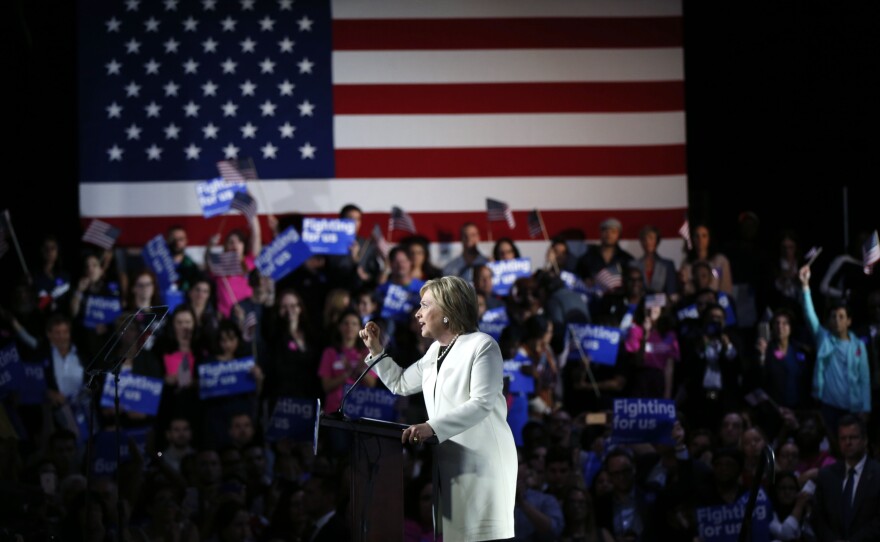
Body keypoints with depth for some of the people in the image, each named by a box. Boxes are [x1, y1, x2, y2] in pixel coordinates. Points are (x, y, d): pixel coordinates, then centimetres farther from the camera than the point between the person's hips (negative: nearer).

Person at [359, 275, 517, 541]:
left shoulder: (482, 346, -10)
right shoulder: (435, 351, 17)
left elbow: (481, 404, -21)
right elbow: (400, 384, 30)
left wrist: (432, 427, -30)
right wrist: (376, 351, 17)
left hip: (482, 462, -8)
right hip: (447, 462, 8)